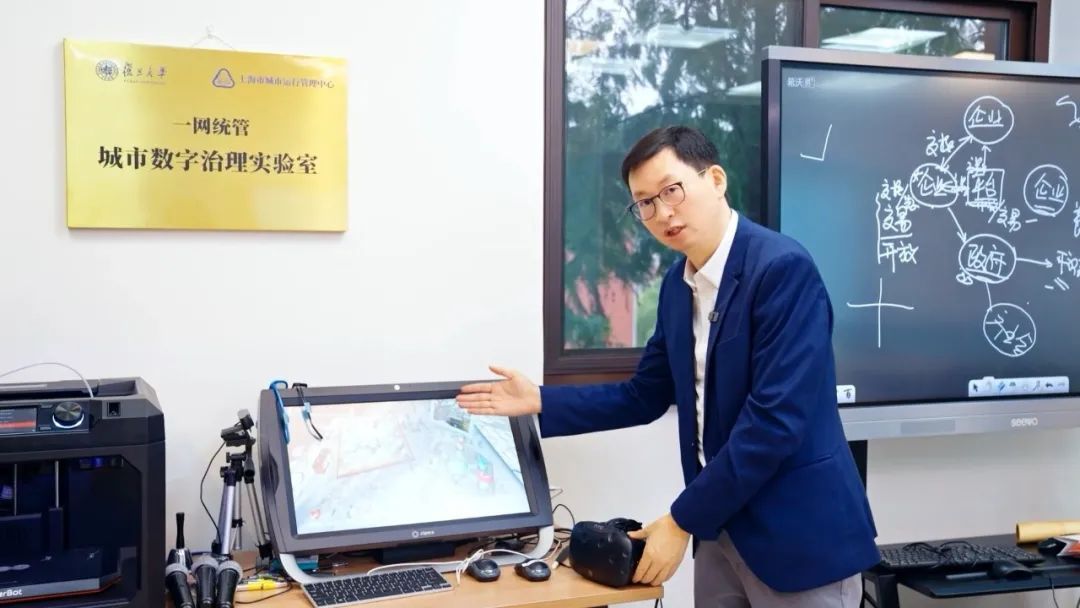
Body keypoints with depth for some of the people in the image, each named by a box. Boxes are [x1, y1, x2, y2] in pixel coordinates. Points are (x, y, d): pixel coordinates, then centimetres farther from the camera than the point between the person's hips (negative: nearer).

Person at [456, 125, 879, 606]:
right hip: (723, 525, 7)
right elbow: (644, 396, 14)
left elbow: (775, 419, -24)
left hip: (799, 531, -7)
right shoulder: (679, 282, 6)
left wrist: (682, 521, -18)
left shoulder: (783, 267, -19)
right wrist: (539, 402, 4)